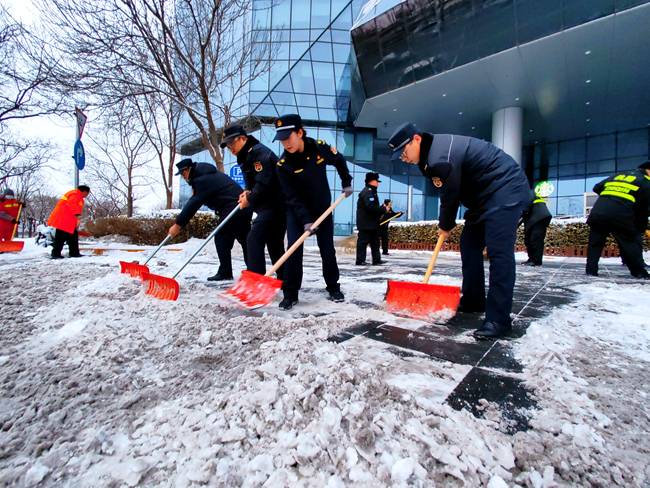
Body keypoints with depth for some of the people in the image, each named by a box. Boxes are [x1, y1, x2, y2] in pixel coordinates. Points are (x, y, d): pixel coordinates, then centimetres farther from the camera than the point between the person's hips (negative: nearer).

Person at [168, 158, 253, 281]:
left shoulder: (202, 181, -11)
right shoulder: (207, 174, 21)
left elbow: (193, 204, -13)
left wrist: (178, 224, -7)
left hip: (232, 211, -10)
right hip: (245, 209, 10)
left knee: (222, 240, -1)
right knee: (245, 240, 14)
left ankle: (225, 272, 4)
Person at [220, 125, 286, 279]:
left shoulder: (259, 152, -13)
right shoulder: (246, 157, 19)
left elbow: (265, 182, -24)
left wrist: (250, 199, -12)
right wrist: (248, 192, 2)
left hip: (274, 205, -11)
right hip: (277, 205, 11)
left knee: (254, 239, -13)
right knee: (274, 243, 16)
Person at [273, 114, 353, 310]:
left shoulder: (321, 148, -14)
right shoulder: (283, 165, -20)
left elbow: (339, 162, 7)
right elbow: (293, 197, -20)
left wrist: (346, 183, 5)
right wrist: (305, 221, -27)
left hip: (323, 208, 2)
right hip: (297, 212, -2)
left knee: (327, 249, 4)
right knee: (294, 249, -11)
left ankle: (333, 287, 19)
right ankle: (290, 293, -1)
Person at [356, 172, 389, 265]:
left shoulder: (371, 191, 20)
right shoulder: (367, 192, -15)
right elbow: (371, 207, -25)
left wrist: (382, 207, 8)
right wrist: (384, 210, -16)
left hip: (373, 223, 11)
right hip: (366, 223, -11)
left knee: (375, 241, 12)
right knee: (363, 241, -4)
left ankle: (376, 260, 18)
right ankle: (360, 260, 2)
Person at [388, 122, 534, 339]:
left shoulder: (441, 157, -26)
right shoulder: (432, 151, 7)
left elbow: (450, 195, -17)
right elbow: (449, 192, 13)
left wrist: (446, 226, 0)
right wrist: (446, 224, 9)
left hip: (505, 189, -11)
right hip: (485, 195, 11)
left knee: (499, 251, -17)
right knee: (469, 245, 9)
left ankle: (498, 319, -15)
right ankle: (473, 301, 19)